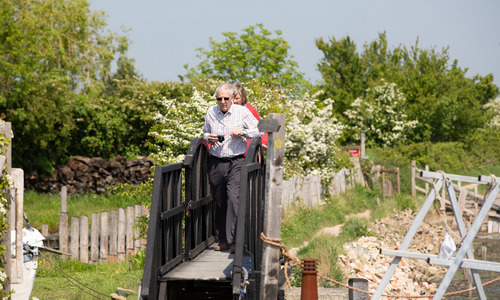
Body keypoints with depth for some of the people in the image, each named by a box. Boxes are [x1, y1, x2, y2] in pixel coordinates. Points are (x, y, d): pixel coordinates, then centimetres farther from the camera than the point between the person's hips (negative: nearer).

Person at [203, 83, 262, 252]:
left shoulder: (242, 112, 0)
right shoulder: (211, 113, 8)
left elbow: (259, 131, 5)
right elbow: (205, 132, 24)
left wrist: (243, 132, -12)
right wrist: (208, 138, 1)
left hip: (236, 163, -3)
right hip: (216, 162, 3)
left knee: (234, 198, -17)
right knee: (219, 202, 6)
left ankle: (234, 240, -18)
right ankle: (223, 240, 15)